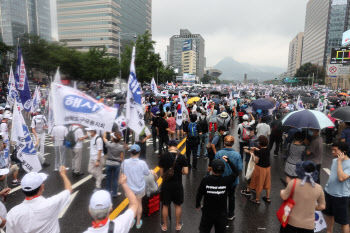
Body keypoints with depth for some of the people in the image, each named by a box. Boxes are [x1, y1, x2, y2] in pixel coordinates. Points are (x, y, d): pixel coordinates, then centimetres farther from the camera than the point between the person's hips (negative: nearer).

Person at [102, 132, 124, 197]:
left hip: (109, 163, 0)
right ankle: (114, 193, 20)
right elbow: (122, 157, -8)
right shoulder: (121, 147, -16)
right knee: (115, 179, 11)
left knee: (108, 178, 18)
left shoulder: (109, 144, -19)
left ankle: (108, 191, 32)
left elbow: (104, 137, -2)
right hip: (117, 164, 0)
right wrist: (121, 163, 7)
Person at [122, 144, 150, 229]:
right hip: (140, 187, -1)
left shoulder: (125, 162, -20)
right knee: (139, 204, 20)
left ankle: (131, 222, 38)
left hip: (129, 187, 1)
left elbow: (123, 171, 0)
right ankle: (138, 223, 35)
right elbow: (147, 173, -9)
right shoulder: (142, 163, -24)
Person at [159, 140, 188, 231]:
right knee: (178, 205, 17)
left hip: (166, 184, 0)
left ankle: (165, 226, 29)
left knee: (165, 205, 15)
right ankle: (178, 225, 32)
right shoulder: (182, 157, -9)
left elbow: (161, 172, -2)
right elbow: (186, 172, -9)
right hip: (177, 184, 0)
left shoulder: (163, 157, -9)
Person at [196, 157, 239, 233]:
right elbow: (236, 172, -2)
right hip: (221, 214, 1)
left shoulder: (205, 180, -20)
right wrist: (228, 161, -1)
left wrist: (197, 205, 9)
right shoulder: (226, 181, -20)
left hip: (207, 213, 0)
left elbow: (199, 194, -8)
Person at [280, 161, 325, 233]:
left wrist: (282, 192, 10)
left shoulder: (294, 182, -17)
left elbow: (284, 197, -11)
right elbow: (322, 206, 4)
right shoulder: (318, 188, -6)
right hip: (308, 225, 3)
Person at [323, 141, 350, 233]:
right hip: (328, 192, 8)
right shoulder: (334, 160, 2)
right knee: (328, 214, 24)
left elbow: (341, 178, -33)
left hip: (341, 196, -7)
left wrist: (339, 162, -26)